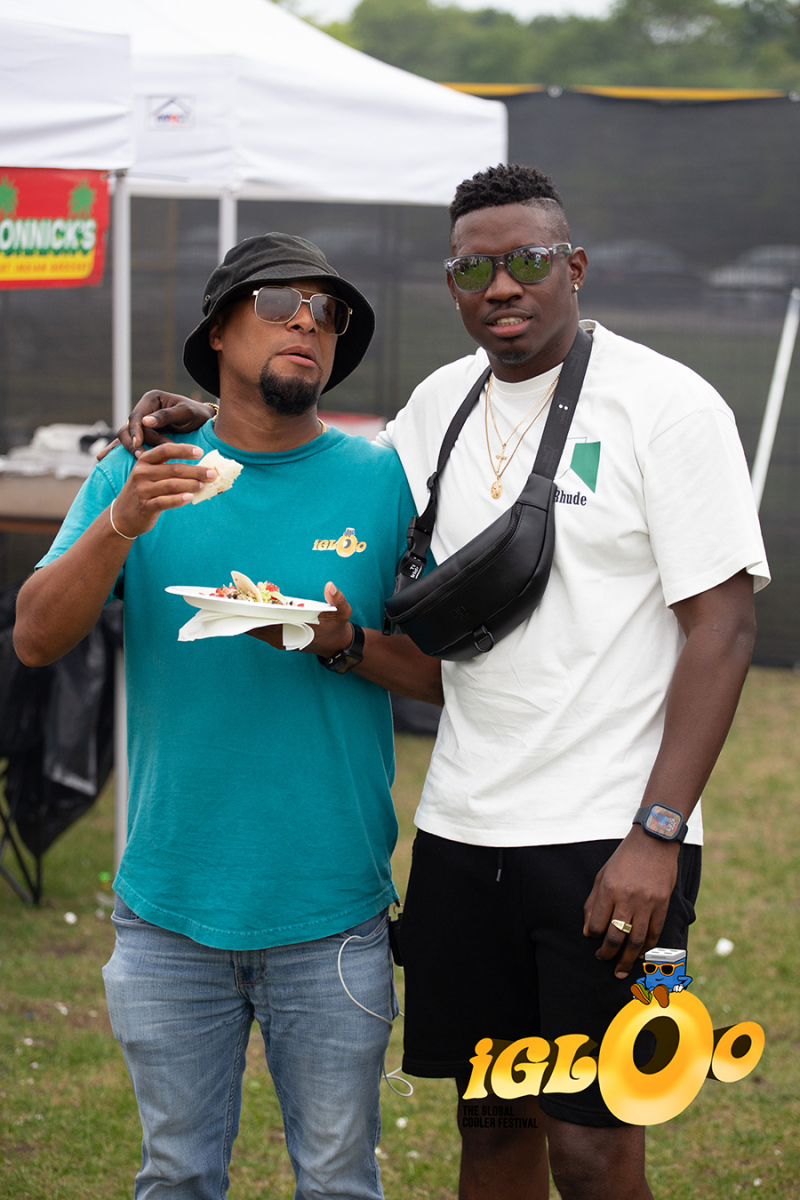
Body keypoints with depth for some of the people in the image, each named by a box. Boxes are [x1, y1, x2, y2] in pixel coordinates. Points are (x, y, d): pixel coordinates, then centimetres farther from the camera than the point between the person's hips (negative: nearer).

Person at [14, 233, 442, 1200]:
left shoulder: (385, 482, 2)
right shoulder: (139, 476, 4)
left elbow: (451, 673, 2)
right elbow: (35, 639, -5)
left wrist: (344, 645, -16)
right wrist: (122, 523, -20)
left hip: (333, 912, -1)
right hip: (170, 913, 1)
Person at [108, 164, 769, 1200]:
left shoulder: (666, 406, -8)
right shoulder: (439, 404, 11)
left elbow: (722, 628, -11)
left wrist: (655, 835, -18)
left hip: (610, 838, -6)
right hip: (463, 832, 6)